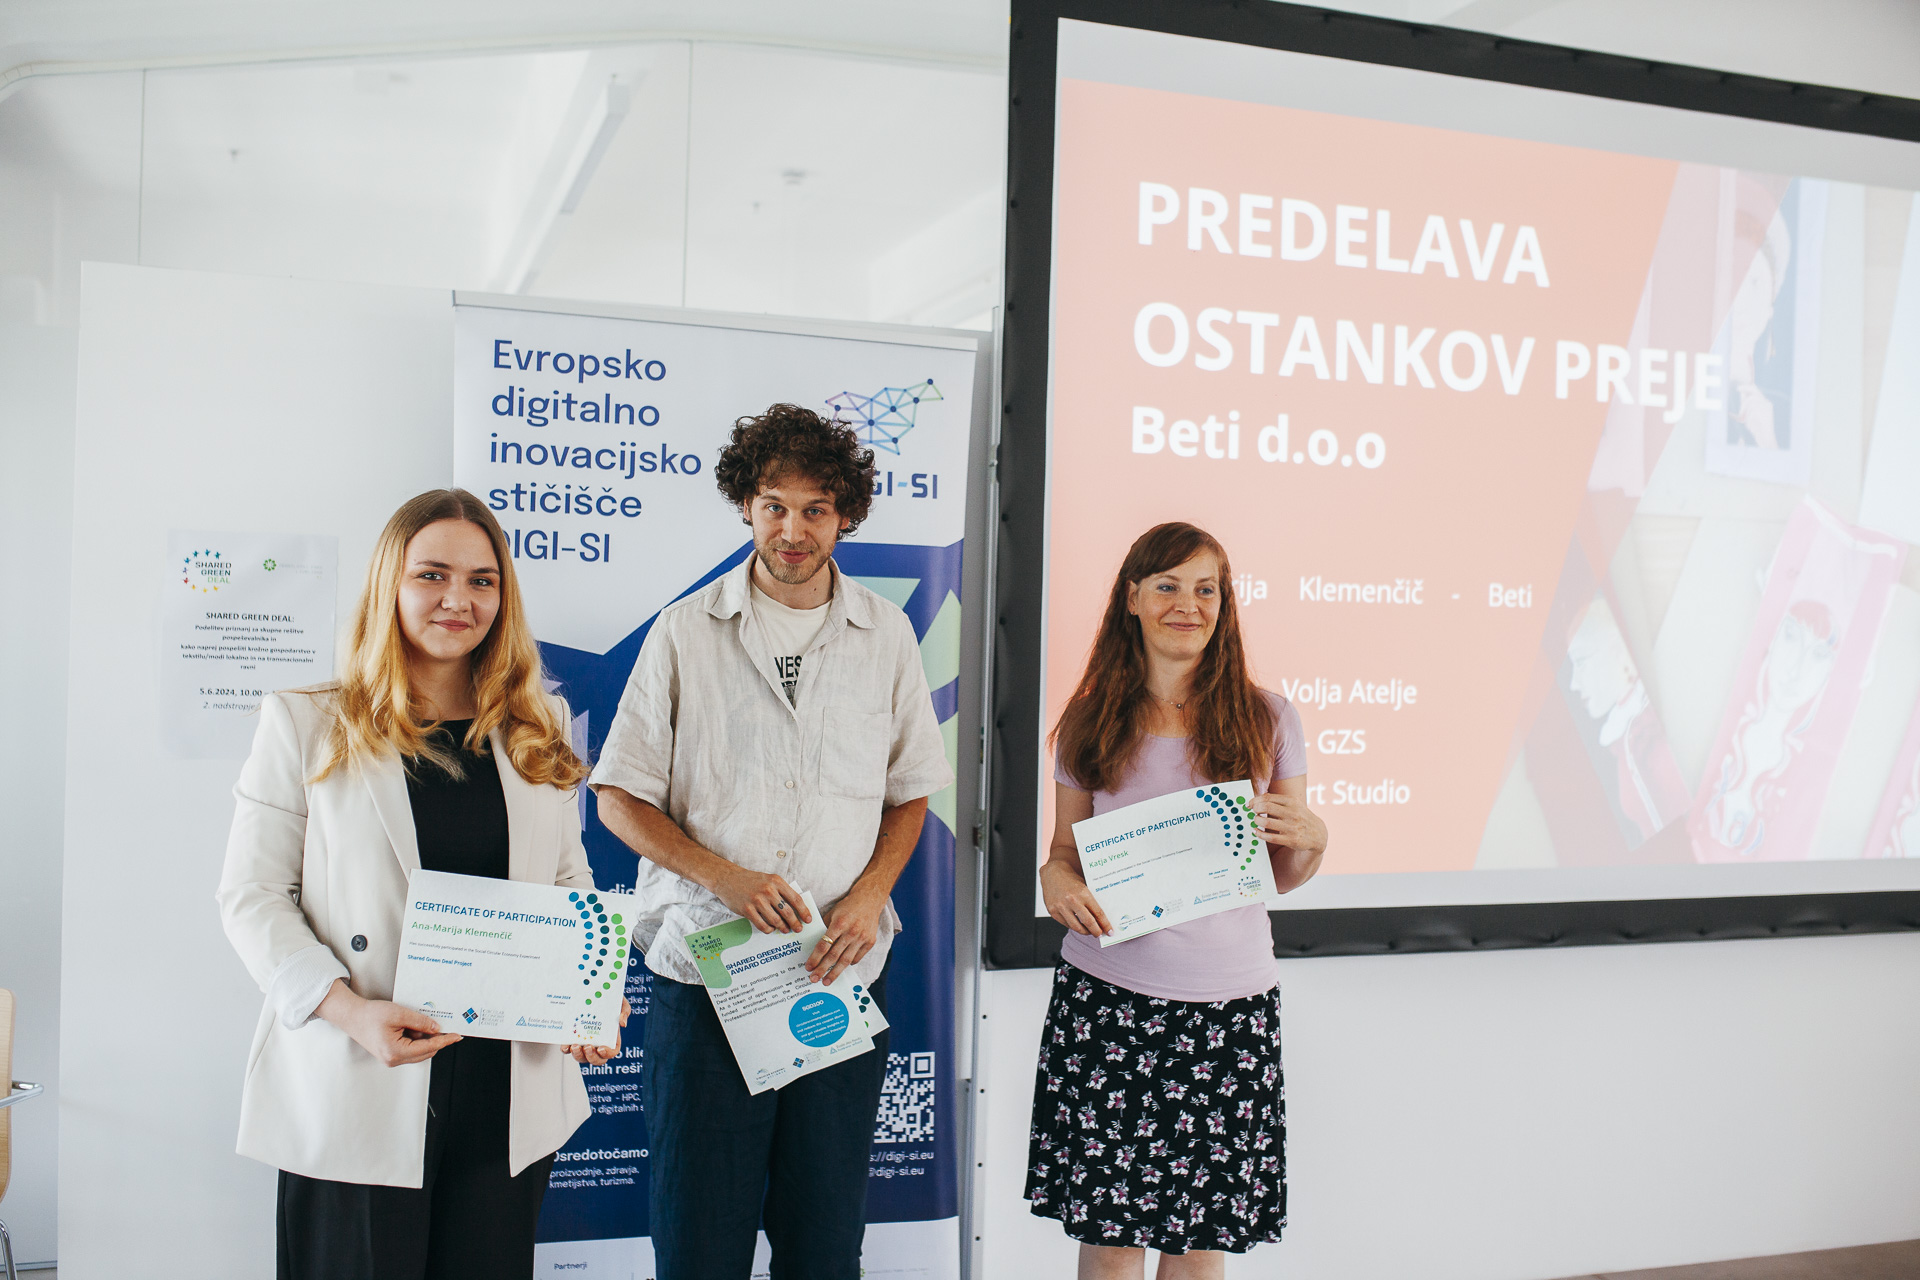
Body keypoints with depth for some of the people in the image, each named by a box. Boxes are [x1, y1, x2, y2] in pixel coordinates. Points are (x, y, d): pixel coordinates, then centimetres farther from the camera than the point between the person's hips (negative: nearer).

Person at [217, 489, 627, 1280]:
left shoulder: (537, 733, 10)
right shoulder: (305, 724, 0)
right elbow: (253, 896, -2)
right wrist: (348, 1010, -16)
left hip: (509, 1088, 3)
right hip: (357, 1092, -3)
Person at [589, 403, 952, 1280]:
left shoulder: (885, 635, 7)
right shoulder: (685, 633, 2)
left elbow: (909, 793, 13)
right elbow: (618, 798, 2)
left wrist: (869, 896, -6)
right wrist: (723, 876, -14)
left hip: (842, 975, 2)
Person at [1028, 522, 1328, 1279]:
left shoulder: (1266, 720, 4)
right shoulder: (1089, 722, 5)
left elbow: (1285, 876, 10)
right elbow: (1065, 851, 12)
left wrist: (1309, 839, -11)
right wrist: (1054, 879, -10)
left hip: (1229, 1005, 0)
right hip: (1108, 995, 0)